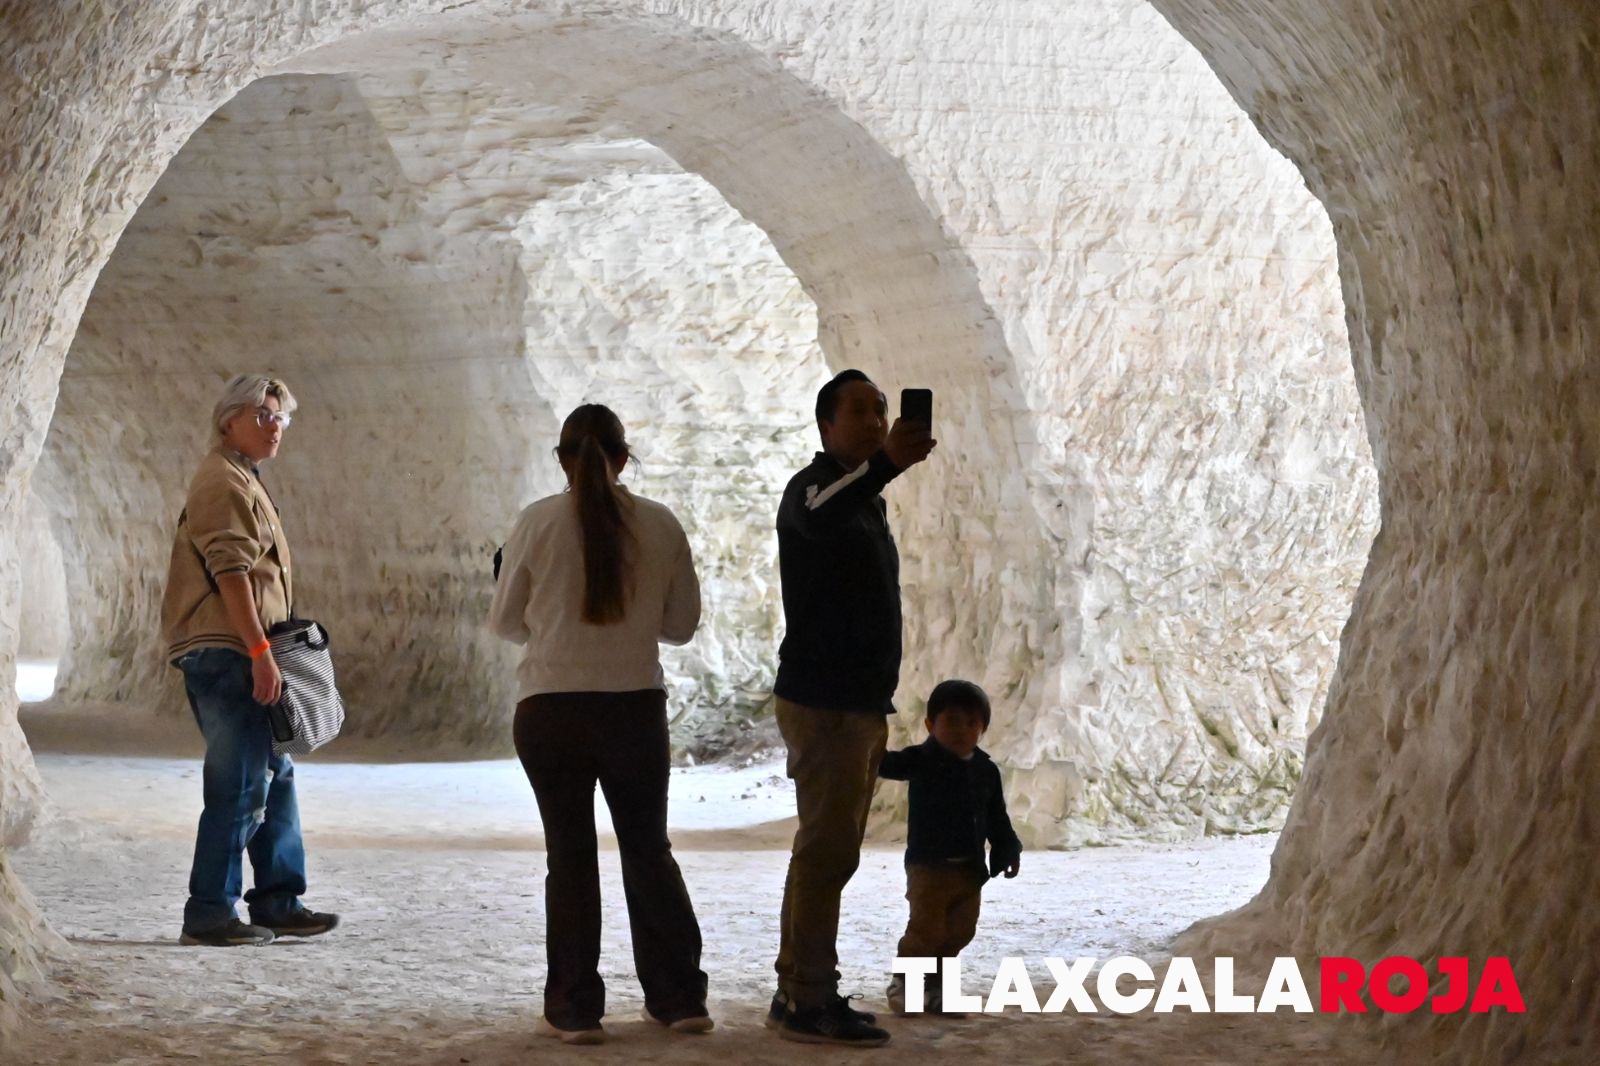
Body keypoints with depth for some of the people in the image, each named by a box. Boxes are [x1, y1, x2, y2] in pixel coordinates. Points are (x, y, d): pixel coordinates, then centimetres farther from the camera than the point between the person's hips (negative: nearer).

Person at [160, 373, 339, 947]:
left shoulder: (245, 482, 23)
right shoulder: (223, 482, -11)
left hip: (240, 655, 11)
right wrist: (260, 653, -24)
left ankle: (278, 901, 21)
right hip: (225, 653, -11)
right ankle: (209, 913, -5)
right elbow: (230, 572, -20)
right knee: (240, 785, -9)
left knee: (274, 774, 14)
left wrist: (264, 651, 22)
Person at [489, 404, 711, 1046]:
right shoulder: (660, 526, -2)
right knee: (648, 849, 16)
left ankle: (574, 1008, 9)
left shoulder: (539, 523, -7)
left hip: (553, 710, -2)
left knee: (571, 856, 7)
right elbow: (682, 624, 8)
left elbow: (505, 622, 2)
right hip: (638, 708, 2)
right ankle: (678, 999, 19)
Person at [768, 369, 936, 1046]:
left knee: (831, 849, 13)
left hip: (860, 702, 10)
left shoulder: (865, 500, 20)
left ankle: (800, 991, 21)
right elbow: (818, 516, -39)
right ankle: (808, 1000, -11)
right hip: (823, 701, -10)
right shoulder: (814, 487, -11)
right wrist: (887, 464, -54)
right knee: (828, 846, -12)